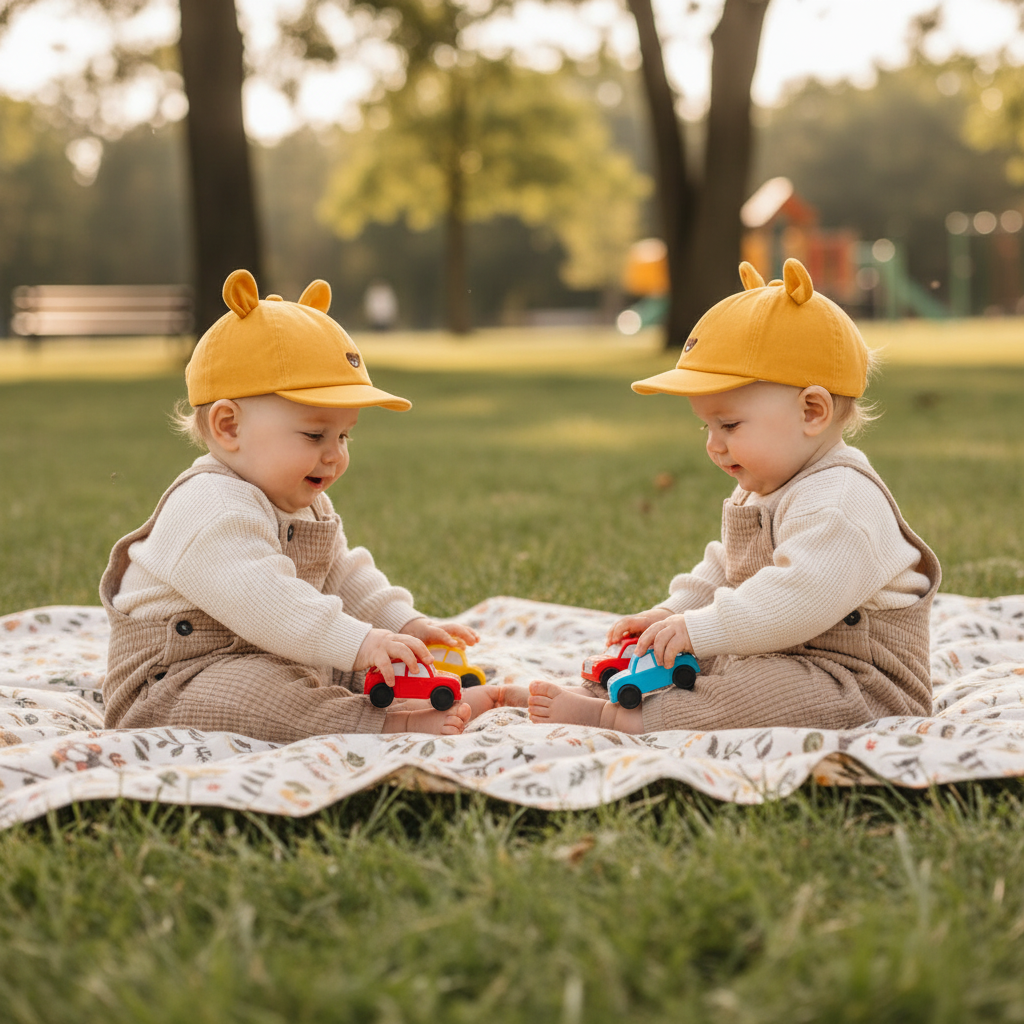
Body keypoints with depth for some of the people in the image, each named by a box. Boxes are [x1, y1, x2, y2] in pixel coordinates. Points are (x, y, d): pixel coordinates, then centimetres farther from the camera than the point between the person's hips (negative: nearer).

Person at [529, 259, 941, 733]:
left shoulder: (840, 502, -23)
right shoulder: (759, 494, 14)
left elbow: (801, 597, -35)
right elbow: (721, 572, 25)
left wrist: (701, 629, -32)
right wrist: (671, 613, 7)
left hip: (860, 688, -11)